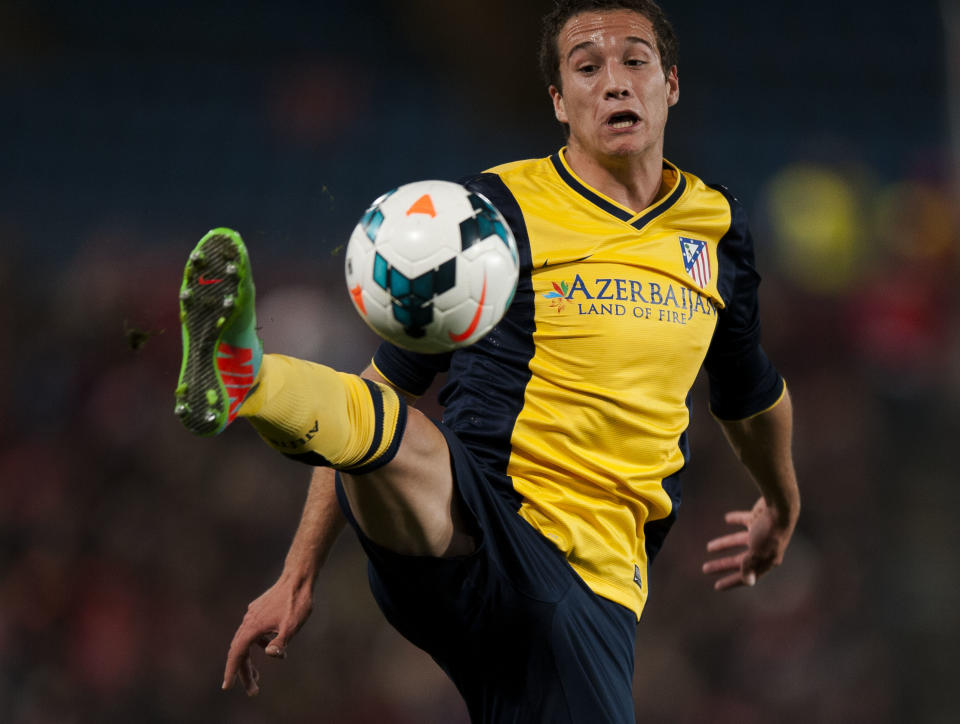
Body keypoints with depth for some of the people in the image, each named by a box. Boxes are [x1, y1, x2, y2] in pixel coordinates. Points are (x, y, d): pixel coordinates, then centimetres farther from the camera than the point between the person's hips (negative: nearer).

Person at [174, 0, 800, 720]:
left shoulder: (717, 229, 15)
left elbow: (752, 396, 34)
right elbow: (385, 384, 4)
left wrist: (782, 508, 51)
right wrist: (298, 575, 0)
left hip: (594, 575, 4)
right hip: (464, 535, -4)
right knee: (383, 421, -36)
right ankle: (240, 375, -65)